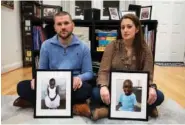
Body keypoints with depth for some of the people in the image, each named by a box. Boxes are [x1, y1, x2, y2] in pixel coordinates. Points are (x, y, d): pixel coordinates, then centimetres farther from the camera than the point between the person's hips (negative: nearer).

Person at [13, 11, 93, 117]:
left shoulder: (83, 48, -2)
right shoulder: (46, 45, 3)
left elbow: (89, 73, -1)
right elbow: (42, 70, 10)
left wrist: (79, 78, -25)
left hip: (73, 86, -1)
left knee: (86, 89, -35)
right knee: (22, 86, -21)